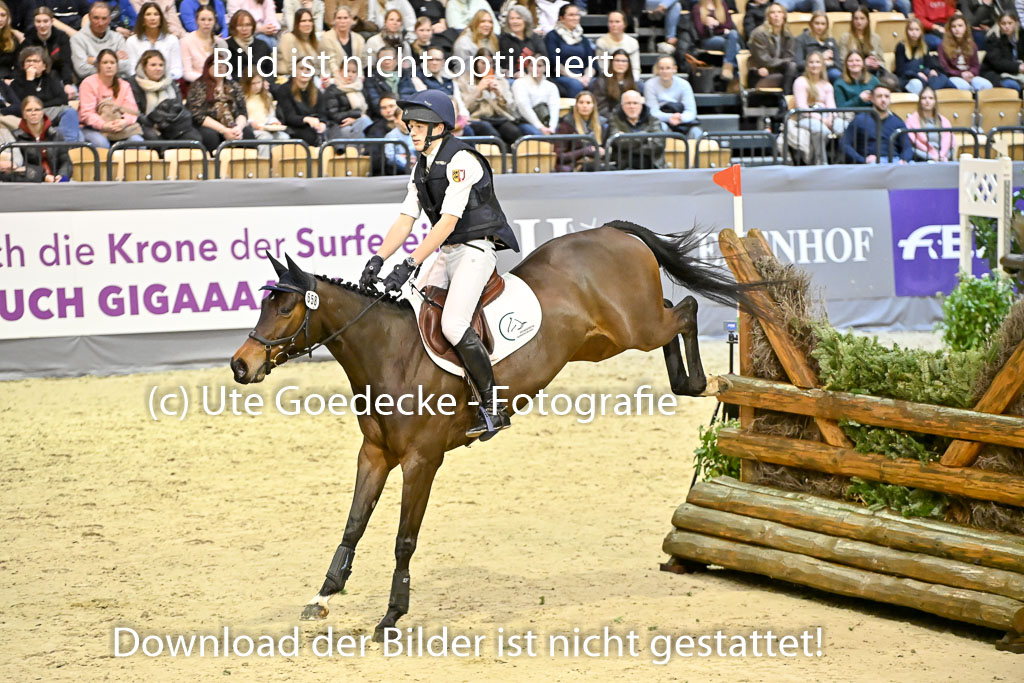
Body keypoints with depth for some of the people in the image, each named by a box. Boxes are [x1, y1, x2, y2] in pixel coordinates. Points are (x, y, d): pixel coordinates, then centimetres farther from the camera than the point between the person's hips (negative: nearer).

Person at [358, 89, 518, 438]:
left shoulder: (461, 160, -16)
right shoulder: (421, 166, 12)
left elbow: (448, 221, -23)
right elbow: (405, 220, 10)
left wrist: (409, 265, -27)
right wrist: (378, 259, -4)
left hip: (476, 249, -9)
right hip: (447, 252, 9)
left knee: (452, 324, -24)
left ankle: (493, 409, -15)